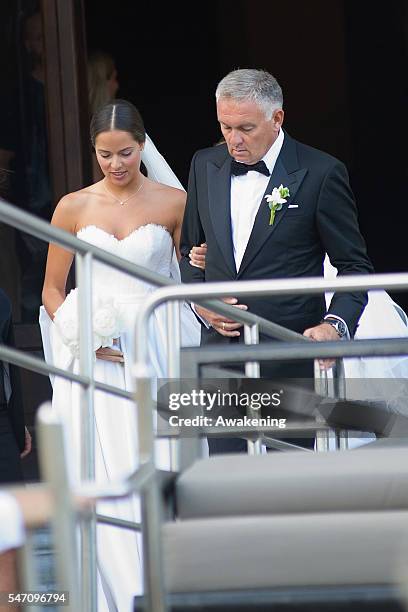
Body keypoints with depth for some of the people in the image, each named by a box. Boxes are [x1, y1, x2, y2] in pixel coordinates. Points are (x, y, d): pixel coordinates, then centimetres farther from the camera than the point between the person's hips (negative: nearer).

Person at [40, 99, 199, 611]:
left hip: (156, 353, -1)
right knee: (103, 480, -1)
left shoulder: (174, 203, 3)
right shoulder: (73, 208, 6)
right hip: (94, 357, 1)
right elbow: (52, 289, 12)